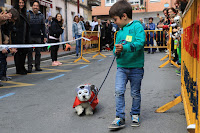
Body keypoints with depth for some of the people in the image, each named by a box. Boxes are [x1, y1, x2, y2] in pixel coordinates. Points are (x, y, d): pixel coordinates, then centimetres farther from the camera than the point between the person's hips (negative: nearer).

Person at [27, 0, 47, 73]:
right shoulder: (28, 14, 3)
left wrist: (45, 36, 7)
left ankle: (37, 66, 13)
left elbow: (43, 26, 12)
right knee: (30, 52, 0)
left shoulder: (41, 15, 10)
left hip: (38, 37, 2)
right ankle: (30, 67, 3)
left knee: (38, 52, 5)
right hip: (30, 36, -2)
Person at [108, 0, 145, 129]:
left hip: (136, 67, -4)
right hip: (122, 66, 5)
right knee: (119, 91, -6)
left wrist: (125, 47, -28)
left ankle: (135, 115, 27)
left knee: (135, 93, 9)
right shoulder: (120, 31, 13)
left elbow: (140, 43, -19)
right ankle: (120, 118, 1)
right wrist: (116, 51, -6)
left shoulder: (137, 26, -7)